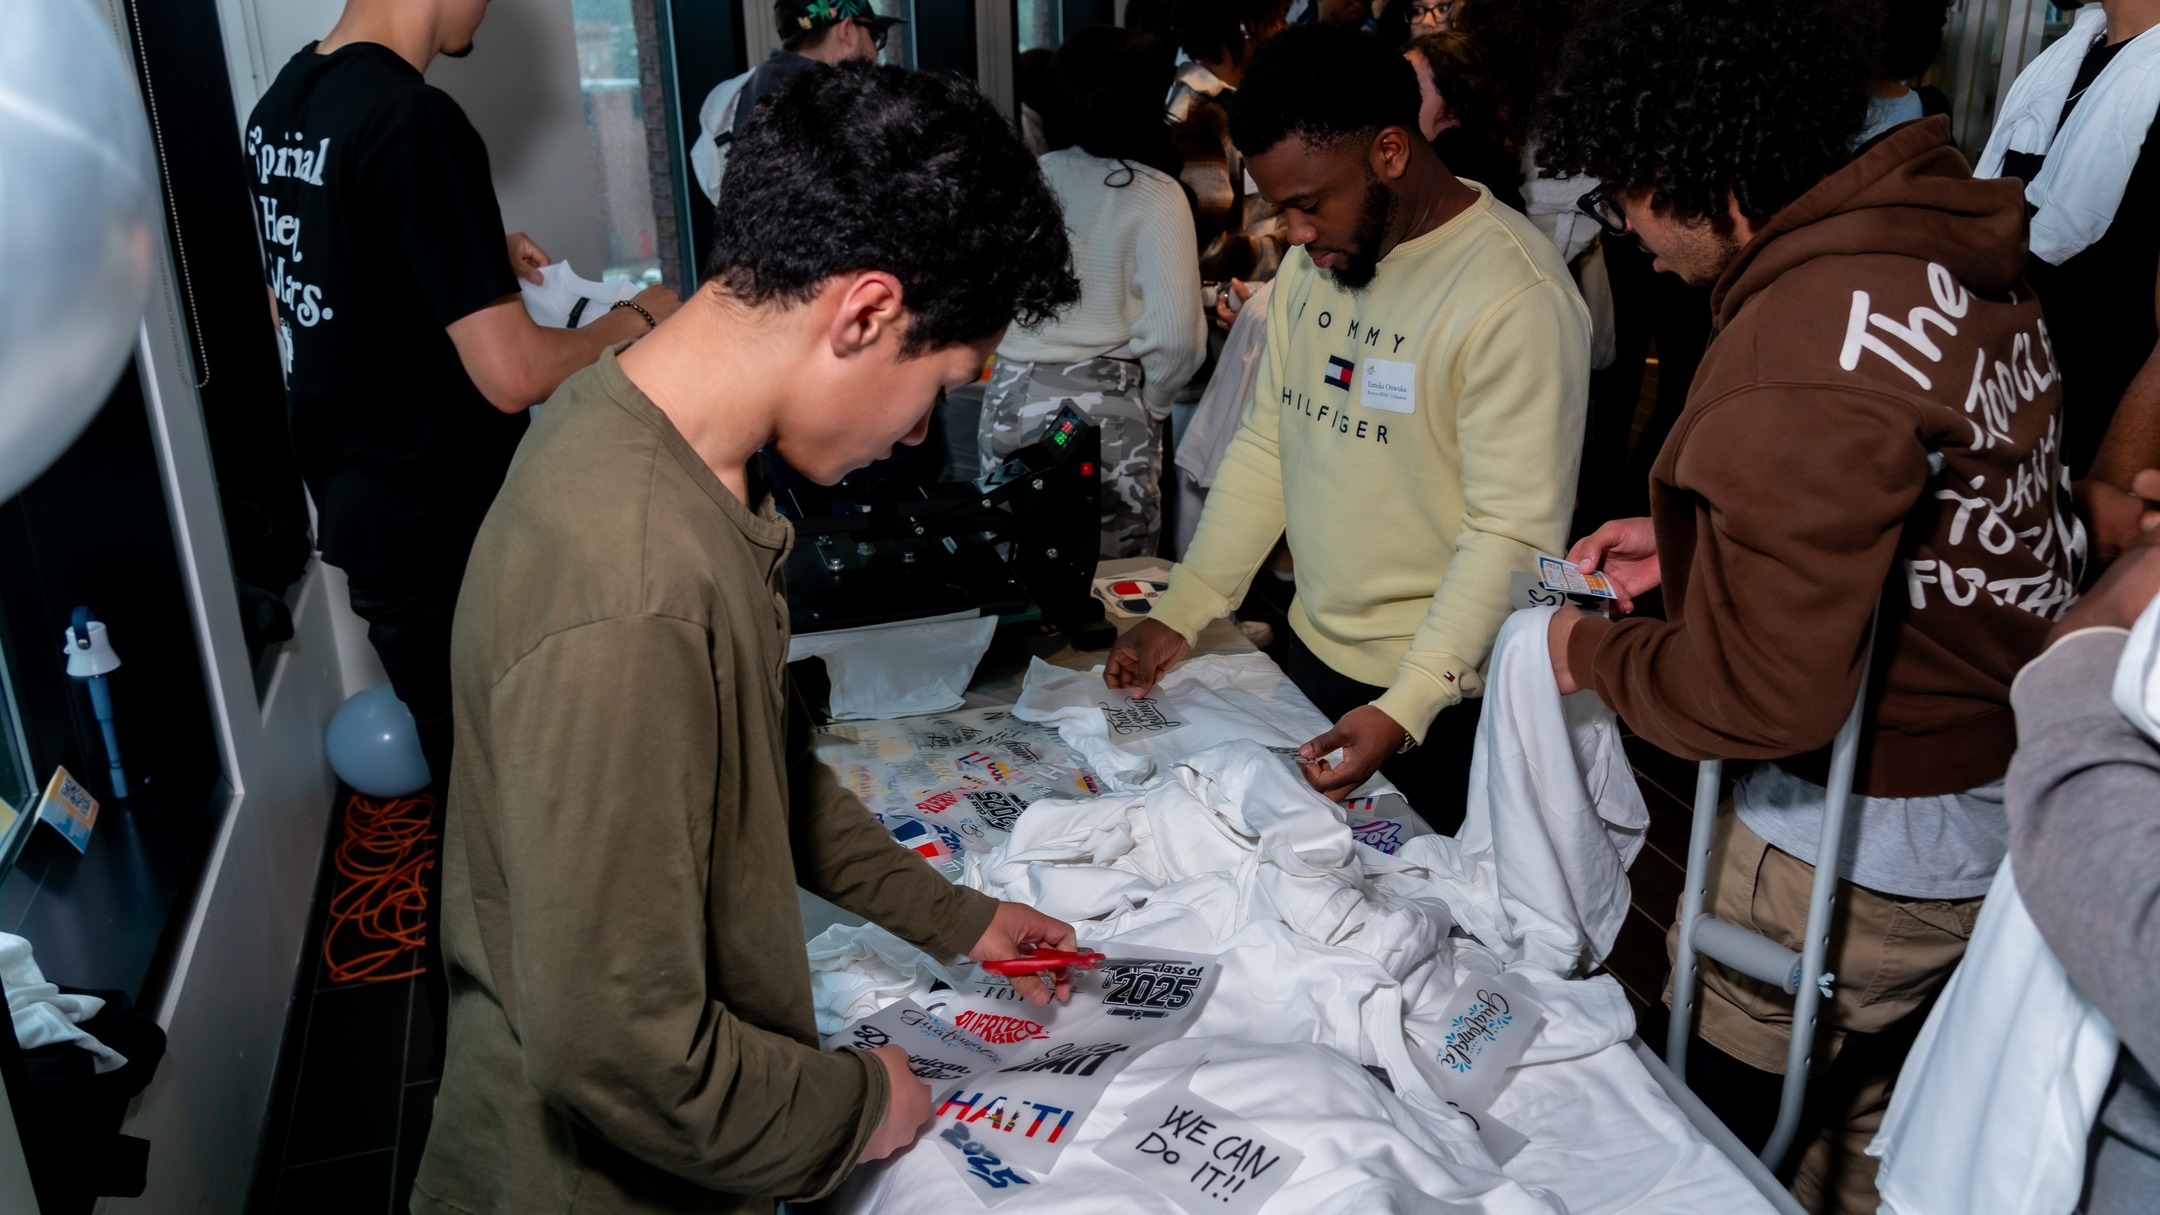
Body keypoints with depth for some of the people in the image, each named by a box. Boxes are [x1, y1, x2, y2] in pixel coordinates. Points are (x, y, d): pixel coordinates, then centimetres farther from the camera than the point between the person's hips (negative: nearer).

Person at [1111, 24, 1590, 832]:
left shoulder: (1518, 296, -21)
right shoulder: (1315, 260, 4)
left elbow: (1513, 534, -23)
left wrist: (1403, 710, -28)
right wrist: (1178, 616, 2)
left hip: (1446, 703, -7)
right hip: (1312, 652, 7)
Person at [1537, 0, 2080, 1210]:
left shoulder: (1803, 349, -30)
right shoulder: (1945, 240, 1)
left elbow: (1759, 694, -27)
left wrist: (1594, 652, -10)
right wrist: (1685, 540, 12)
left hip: (1868, 850, -9)